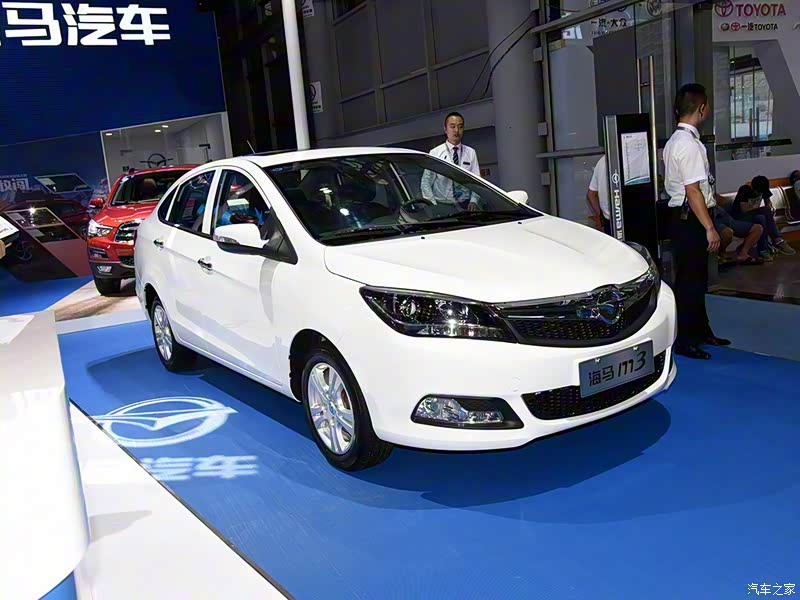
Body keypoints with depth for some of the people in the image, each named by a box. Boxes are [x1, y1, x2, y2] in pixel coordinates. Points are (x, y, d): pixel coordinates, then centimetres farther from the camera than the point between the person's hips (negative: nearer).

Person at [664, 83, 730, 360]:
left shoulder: (674, 141, 13)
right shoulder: (690, 144, -18)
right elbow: (693, 191, -22)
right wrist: (710, 228, -20)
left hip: (682, 217, 10)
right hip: (691, 220, -10)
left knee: (697, 279, 18)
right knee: (690, 281, -3)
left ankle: (701, 331, 31)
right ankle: (684, 340, 6)